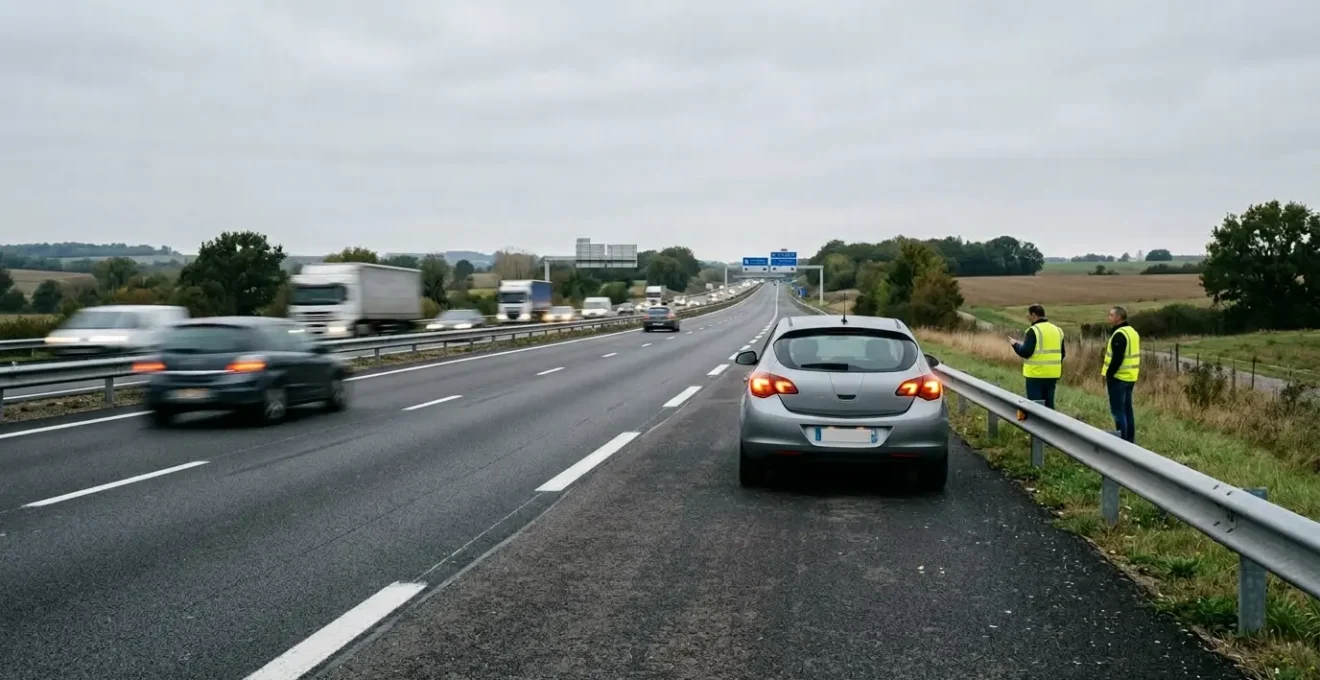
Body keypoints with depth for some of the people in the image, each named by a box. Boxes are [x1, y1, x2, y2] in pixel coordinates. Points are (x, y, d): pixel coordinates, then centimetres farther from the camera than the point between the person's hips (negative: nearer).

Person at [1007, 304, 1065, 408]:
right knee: (1048, 404, 13)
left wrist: (1015, 344, 2)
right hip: (1052, 375, 7)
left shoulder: (1033, 331, -11)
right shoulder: (1057, 330, 12)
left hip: (1036, 374, -7)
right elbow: (1061, 354, 16)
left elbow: (1025, 352, -17)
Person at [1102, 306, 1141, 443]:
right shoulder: (1132, 332, 14)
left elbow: (1117, 358, -23)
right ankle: (1130, 440, 18)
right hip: (1130, 377, 10)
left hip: (1118, 378, -10)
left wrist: (1108, 375, -15)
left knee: (1118, 410, -5)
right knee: (1127, 409, 14)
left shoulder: (1119, 334, -18)